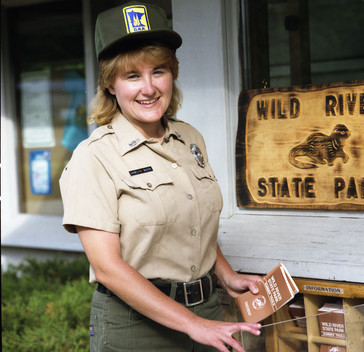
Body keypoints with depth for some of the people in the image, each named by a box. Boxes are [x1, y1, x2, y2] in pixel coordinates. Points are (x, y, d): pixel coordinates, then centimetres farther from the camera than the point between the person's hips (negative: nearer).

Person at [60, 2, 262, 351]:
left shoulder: (191, 139, 6)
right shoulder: (94, 157, -13)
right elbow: (108, 267, -18)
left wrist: (226, 276, 1)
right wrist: (192, 324, -22)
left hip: (206, 310, 5)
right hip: (133, 320, -5)